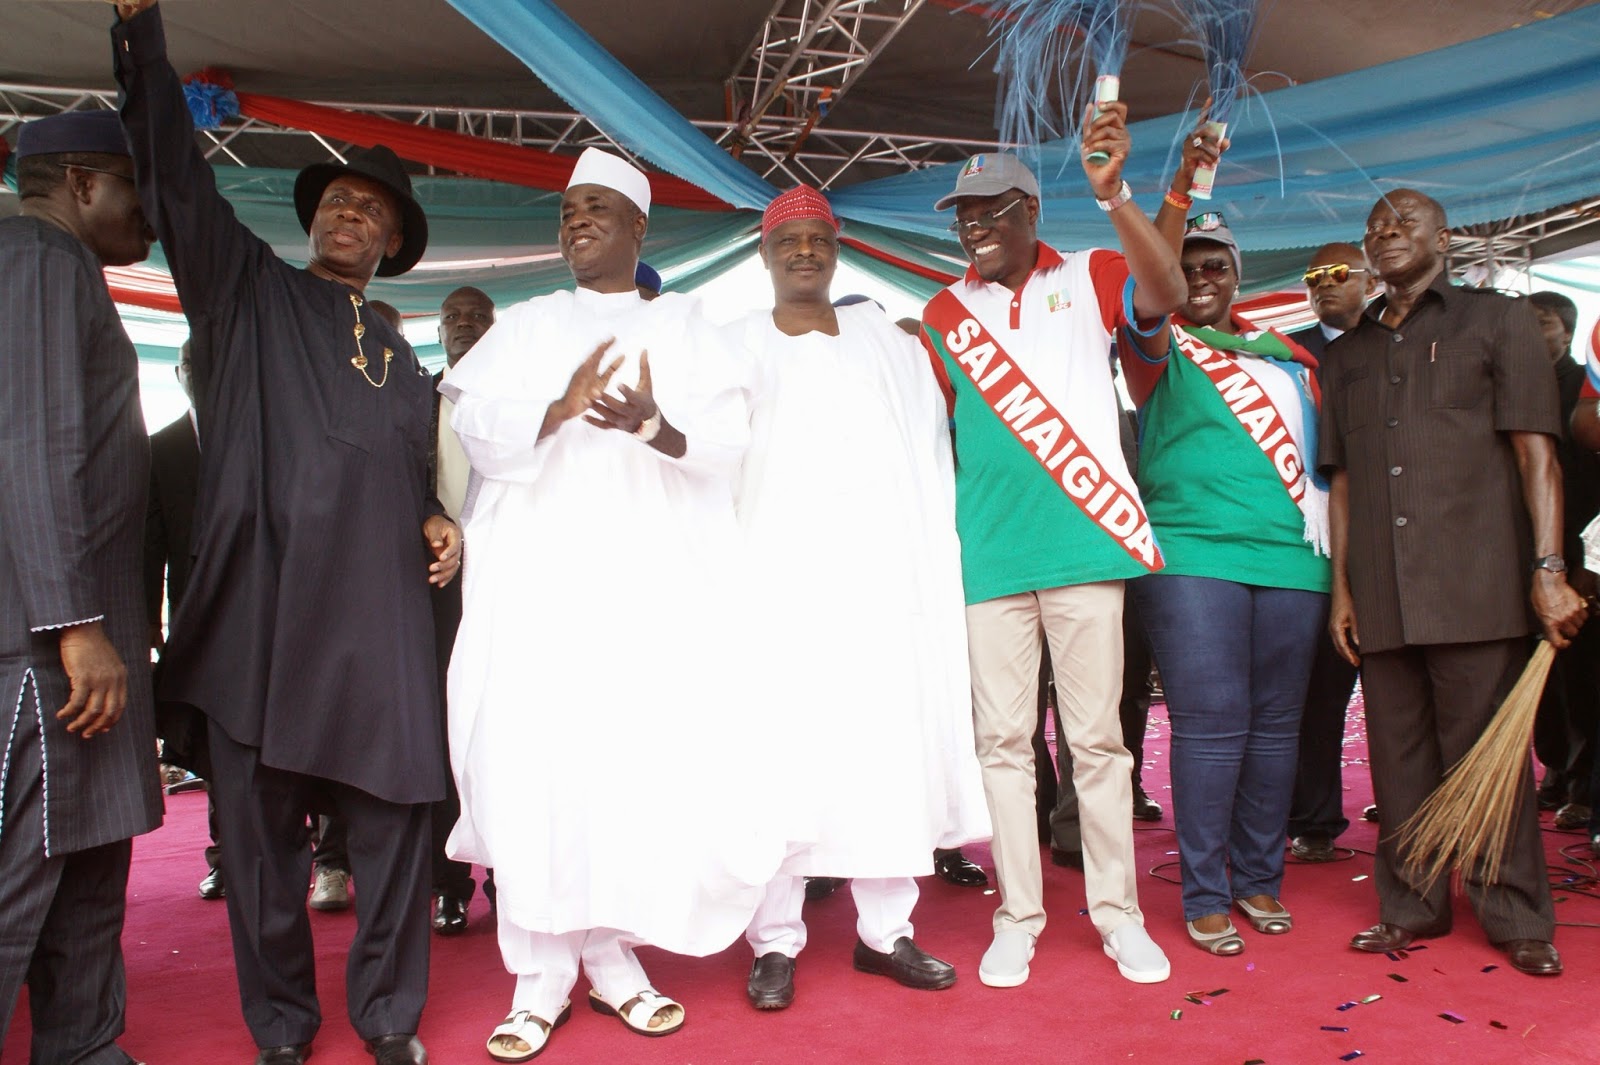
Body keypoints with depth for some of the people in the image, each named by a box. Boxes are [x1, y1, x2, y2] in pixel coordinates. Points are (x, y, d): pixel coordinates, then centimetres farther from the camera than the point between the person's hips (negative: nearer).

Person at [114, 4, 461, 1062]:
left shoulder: (401, 352, 22)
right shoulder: (246, 287, 13)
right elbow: (175, 170, 0)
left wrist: (436, 521, 8)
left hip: (379, 609, 3)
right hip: (260, 600, -2)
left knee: (393, 808, 0)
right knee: (261, 820, 3)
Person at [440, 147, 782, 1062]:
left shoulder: (683, 324, 15)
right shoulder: (526, 326, 18)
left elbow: (728, 435, 1)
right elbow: (478, 428, 3)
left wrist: (650, 422, -20)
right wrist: (560, 407, -18)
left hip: (654, 578, 0)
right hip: (541, 576, 1)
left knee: (645, 755, -5)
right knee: (536, 754, -5)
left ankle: (611, 950, 10)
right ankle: (543, 971, 5)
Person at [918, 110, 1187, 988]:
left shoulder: (1089, 278, 7)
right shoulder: (945, 314, 12)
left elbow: (1167, 293, -13)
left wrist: (1113, 194, -26)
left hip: (1085, 541, -2)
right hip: (989, 553, 2)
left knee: (1098, 737, 4)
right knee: (1003, 739, 5)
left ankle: (1118, 912, 18)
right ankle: (1018, 916, 17)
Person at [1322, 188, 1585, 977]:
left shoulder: (1496, 321, 7)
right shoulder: (1349, 352, 18)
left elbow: (1536, 452, -1)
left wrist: (1548, 569, -10)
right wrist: (1341, 587, 9)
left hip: (1475, 585, -4)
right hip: (1382, 594, 4)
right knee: (1399, 758, 8)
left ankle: (1518, 920, 13)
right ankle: (1411, 907, 19)